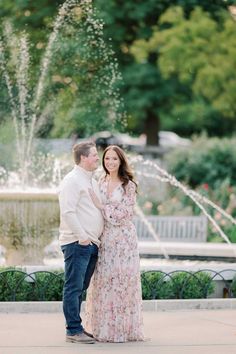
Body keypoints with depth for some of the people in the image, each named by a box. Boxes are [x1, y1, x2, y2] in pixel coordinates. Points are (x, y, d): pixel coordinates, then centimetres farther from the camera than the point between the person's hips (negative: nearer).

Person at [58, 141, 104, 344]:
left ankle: (75, 327, 18)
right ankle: (74, 331, -5)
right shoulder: (72, 181, -10)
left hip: (91, 243, 9)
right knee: (74, 288, -6)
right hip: (77, 243, -9)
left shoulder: (92, 181, 20)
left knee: (80, 288, 12)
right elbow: (68, 211, -17)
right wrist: (82, 235, -20)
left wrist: (97, 237, 17)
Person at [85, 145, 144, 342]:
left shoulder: (128, 186, -4)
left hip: (123, 238, -4)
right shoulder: (101, 183, 11)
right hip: (104, 237, 5)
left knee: (121, 281, -3)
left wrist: (101, 206, -13)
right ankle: (104, 328, 9)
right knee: (103, 282, 3)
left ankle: (122, 328, 3)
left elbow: (124, 214, -10)